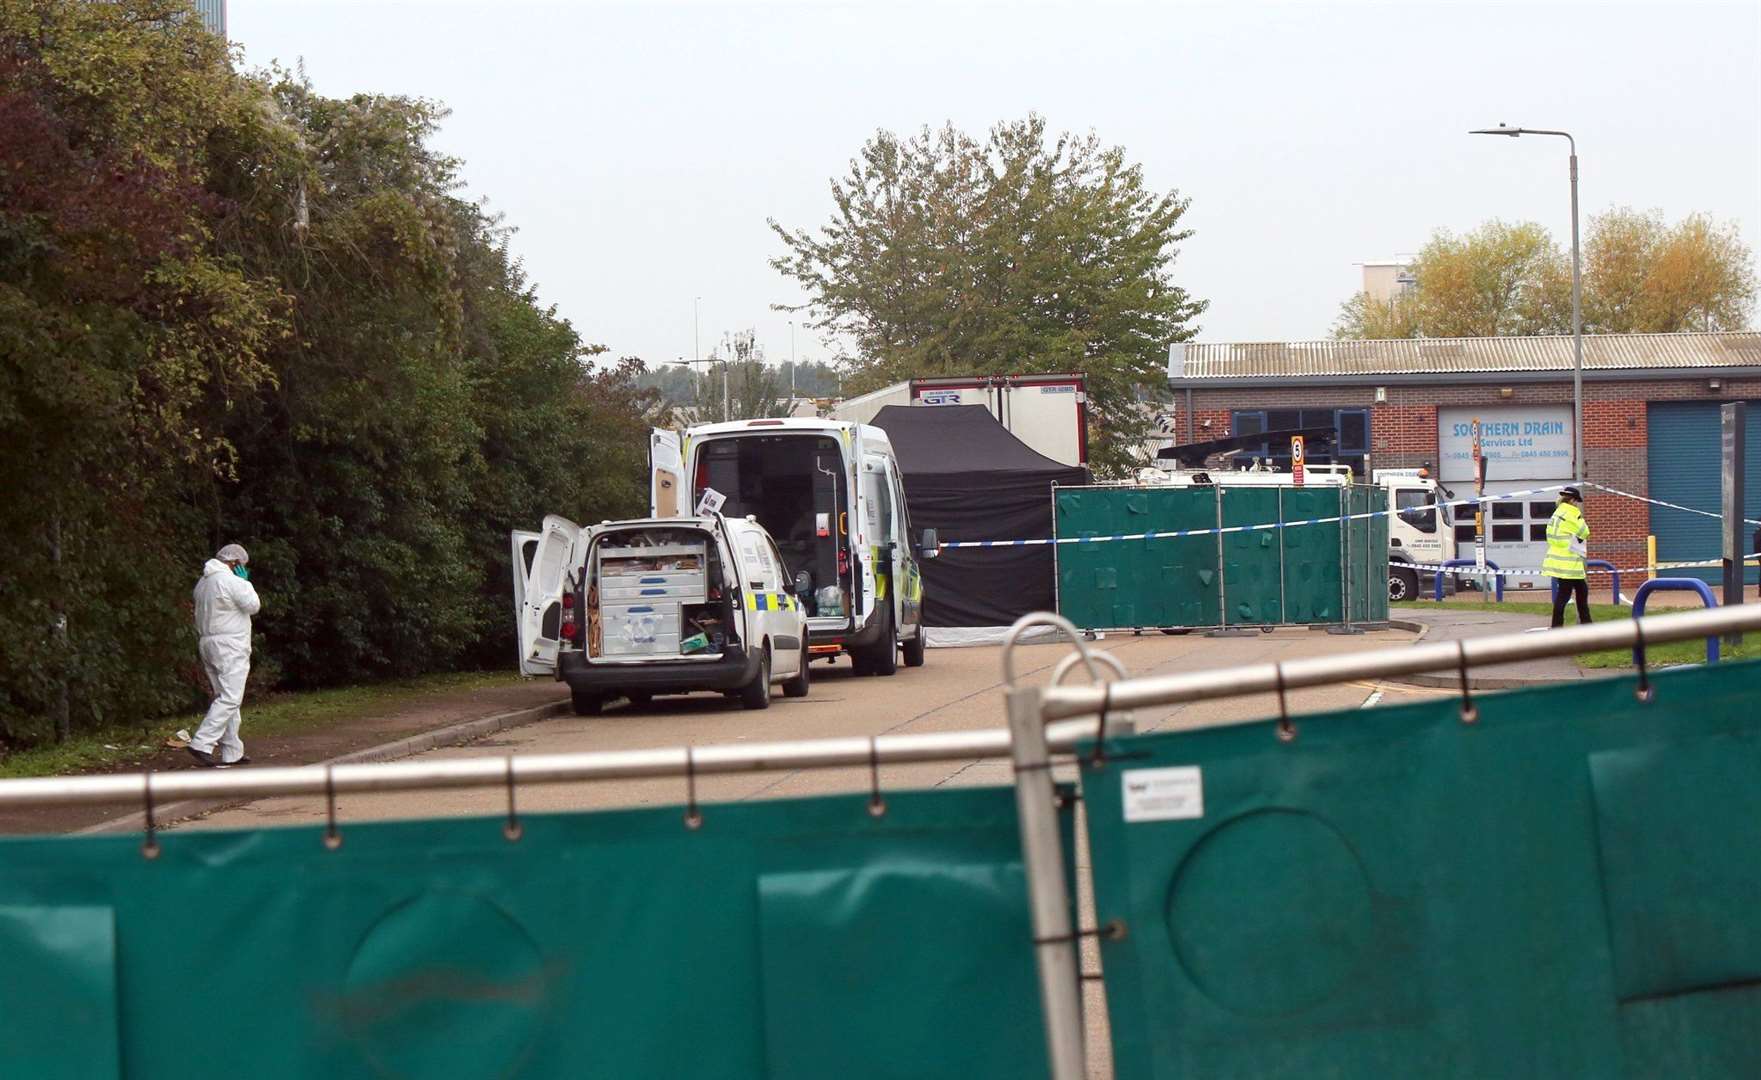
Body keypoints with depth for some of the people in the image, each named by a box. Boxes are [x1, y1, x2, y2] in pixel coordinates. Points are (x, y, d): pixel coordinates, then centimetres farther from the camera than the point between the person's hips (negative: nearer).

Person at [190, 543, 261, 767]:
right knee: (230, 698, -13)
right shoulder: (232, 581, -13)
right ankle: (202, 744, -24)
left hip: (207, 642, 10)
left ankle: (232, 753, 12)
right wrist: (245, 583, 2)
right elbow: (253, 605, -8)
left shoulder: (203, 582, 16)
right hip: (229, 646, -10)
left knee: (227, 698, 12)